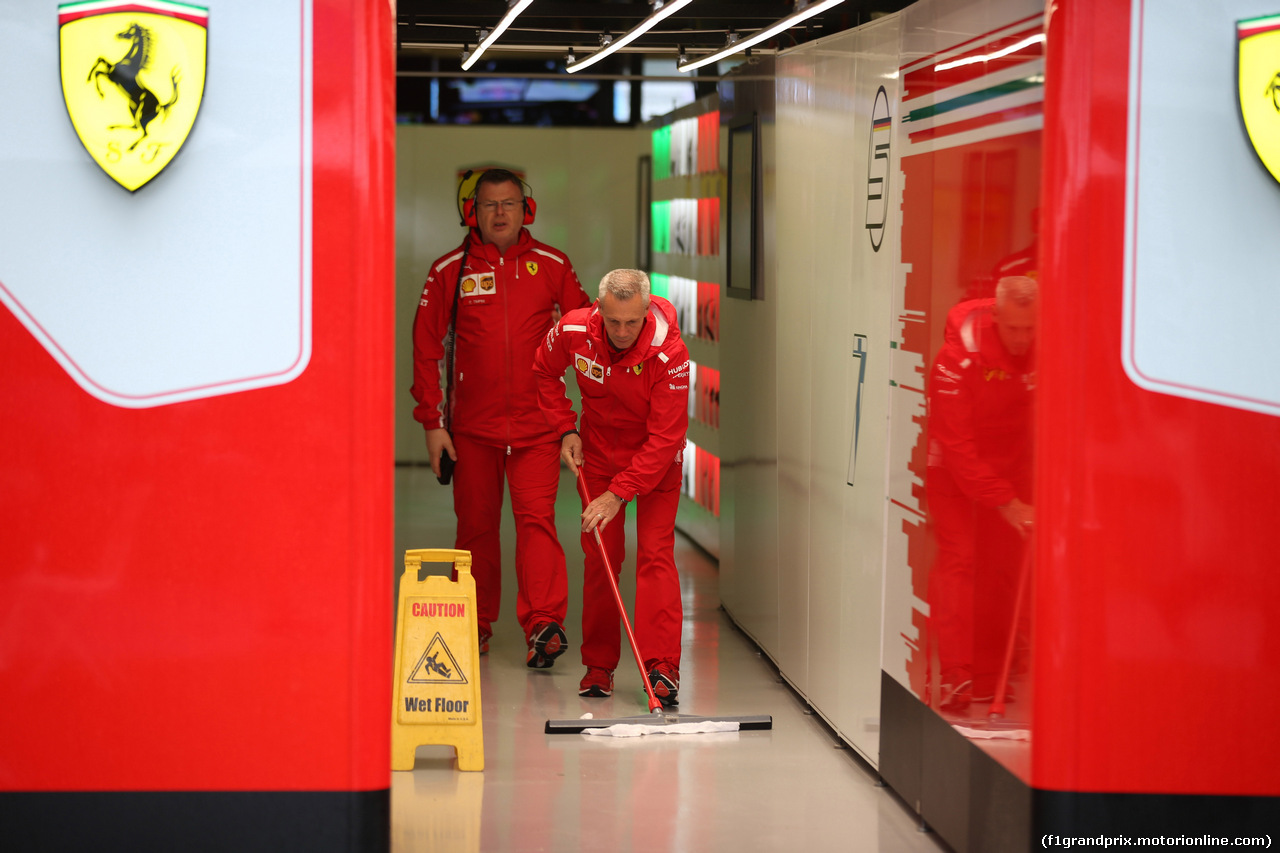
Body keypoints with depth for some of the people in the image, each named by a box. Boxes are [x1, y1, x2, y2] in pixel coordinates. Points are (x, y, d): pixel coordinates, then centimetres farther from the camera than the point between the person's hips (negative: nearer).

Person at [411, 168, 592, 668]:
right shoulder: (449, 271, 2)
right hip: (472, 425, 1)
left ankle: (544, 625, -19)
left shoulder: (552, 266, 3)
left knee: (536, 517, -13)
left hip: (537, 422, -1)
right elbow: (425, 349, 4)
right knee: (476, 524, 8)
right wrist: (432, 421, -1)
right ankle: (476, 626, 21)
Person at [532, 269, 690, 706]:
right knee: (600, 556, 3)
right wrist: (566, 429, -6)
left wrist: (619, 494, -32)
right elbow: (545, 372, 3)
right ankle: (599, 663, 13)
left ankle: (662, 668, -14)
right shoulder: (573, 331, -22)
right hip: (598, 452, 3)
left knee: (655, 553, -12)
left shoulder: (670, 354, -32)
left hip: (657, 457, -3)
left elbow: (665, 438, -30)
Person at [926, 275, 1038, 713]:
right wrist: (1007, 504, -30)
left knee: (1003, 564, 3)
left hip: (1012, 457, 4)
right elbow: (957, 445, -28)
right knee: (958, 556, -13)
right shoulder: (959, 356, -30)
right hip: (954, 463, -4)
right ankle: (954, 676, -15)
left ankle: (988, 676, 11)